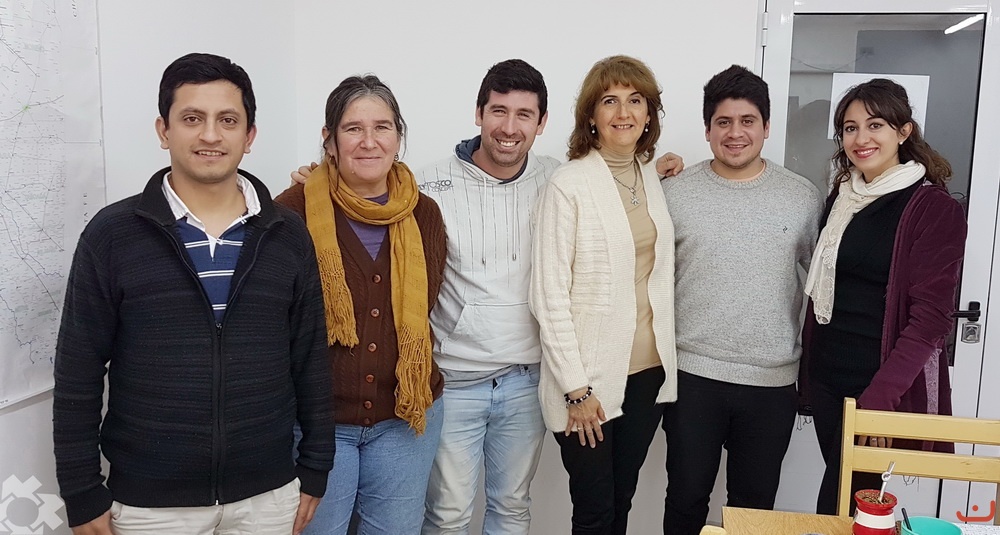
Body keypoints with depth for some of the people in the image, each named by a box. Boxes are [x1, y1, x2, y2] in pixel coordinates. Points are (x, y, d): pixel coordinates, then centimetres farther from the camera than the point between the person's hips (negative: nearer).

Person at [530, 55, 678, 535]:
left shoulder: (653, 179, 8)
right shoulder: (568, 185, -10)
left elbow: (659, 275, 13)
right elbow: (549, 295, -13)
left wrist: (667, 359, 7)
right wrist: (575, 389, -14)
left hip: (648, 370, 5)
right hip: (589, 379, -5)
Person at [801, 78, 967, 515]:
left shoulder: (935, 208, -9)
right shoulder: (841, 199, 10)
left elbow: (931, 317, -14)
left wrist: (879, 396, -21)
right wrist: (809, 369, 10)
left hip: (885, 389, -5)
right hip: (827, 380, 6)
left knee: (837, 509, -3)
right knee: (844, 490, 14)